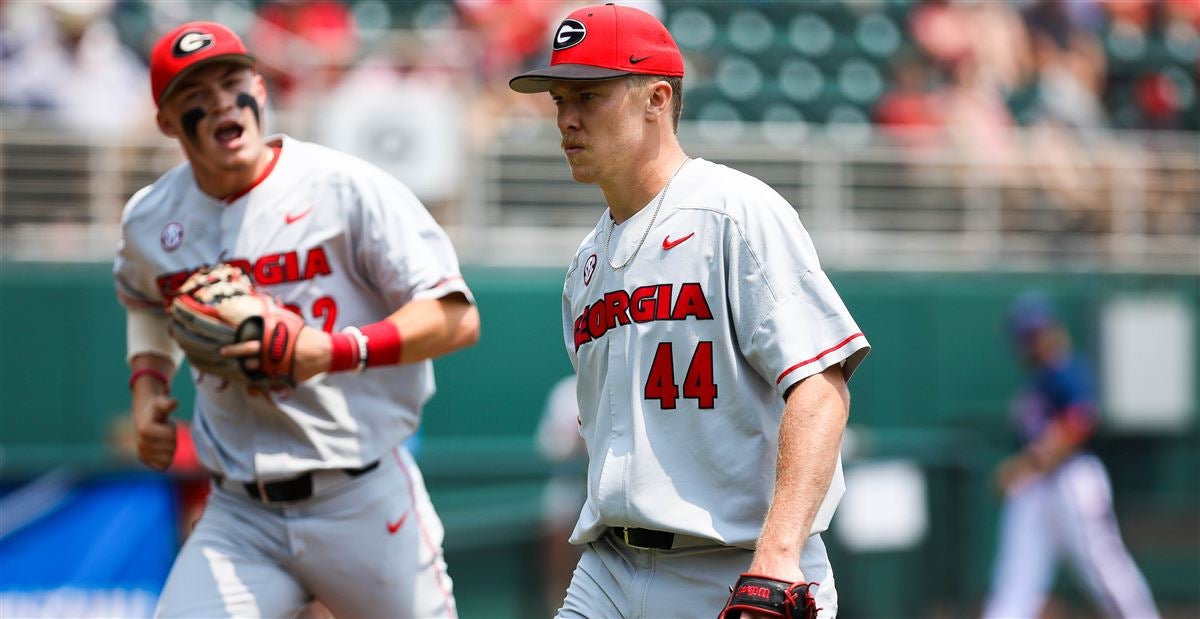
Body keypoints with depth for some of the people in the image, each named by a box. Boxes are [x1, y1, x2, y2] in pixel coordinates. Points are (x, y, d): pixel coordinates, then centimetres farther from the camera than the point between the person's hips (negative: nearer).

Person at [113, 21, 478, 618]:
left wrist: (337, 350, -27)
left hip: (364, 502, -3)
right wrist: (147, 384, 11)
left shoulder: (348, 188, -9)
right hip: (238, 518, 3)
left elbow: (457, 318, -13)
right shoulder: (148, 221, 6)